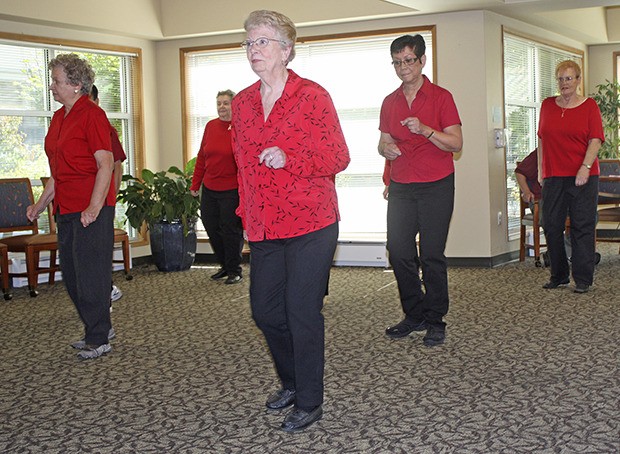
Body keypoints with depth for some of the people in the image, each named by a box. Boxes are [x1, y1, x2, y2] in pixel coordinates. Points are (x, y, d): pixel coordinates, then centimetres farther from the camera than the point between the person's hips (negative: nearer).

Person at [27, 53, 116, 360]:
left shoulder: (92, 115, -11)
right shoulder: (58, 118, 15)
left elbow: (106, 165, -17)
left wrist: (94, 208, -24)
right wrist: (41, 203, 20)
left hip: (91, 209, -9)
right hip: (66, 208, 9)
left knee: (90, 274, -4)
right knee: (71, 274, 14)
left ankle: (98, 340, 7)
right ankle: (96, 328, 28)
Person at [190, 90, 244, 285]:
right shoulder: (210, 126, 8)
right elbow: (201, 157, 14)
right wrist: (195, 184, 15)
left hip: (232, 191, -6)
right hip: (209, 189, 6)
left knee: (230, 229, 1)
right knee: (211, 227, 11)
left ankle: (234, 270, 18)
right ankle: (224, 266, 29)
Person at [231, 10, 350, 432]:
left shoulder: (312, 96, -8)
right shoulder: (242, 102, 9)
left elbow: (339, 158, -9)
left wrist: (289, 159, -23)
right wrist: (246, 211, 18)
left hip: (310, 224, -6)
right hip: (264, 228, 6)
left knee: (303, 313, -1)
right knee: (264, 309, 12)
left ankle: (309, 402, 15)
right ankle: (291, 382, 36)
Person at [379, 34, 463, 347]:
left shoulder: (440, 97, -2)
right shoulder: (390, 102, 13)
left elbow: (456, 143, -7)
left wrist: (425, 130, -22)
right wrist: (385, 147, -5)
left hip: (436, 186, -4)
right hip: (400, 188, 5)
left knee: (432, 256, -3)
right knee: (399, 251, 2)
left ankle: (435, 320, 8)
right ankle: (415, 315, 17)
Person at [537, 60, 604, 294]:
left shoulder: (589, 105, 2)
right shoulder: (547, 105, 12)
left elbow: (596, 139, -6)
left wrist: (585, 167, -17)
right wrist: (540, 169, 11)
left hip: (582, 176, -4)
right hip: (553, 176, 4)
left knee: (582, 226, -1)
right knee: (551, 226, 5)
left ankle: (583, 279, 5)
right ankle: (559, 276, 18)